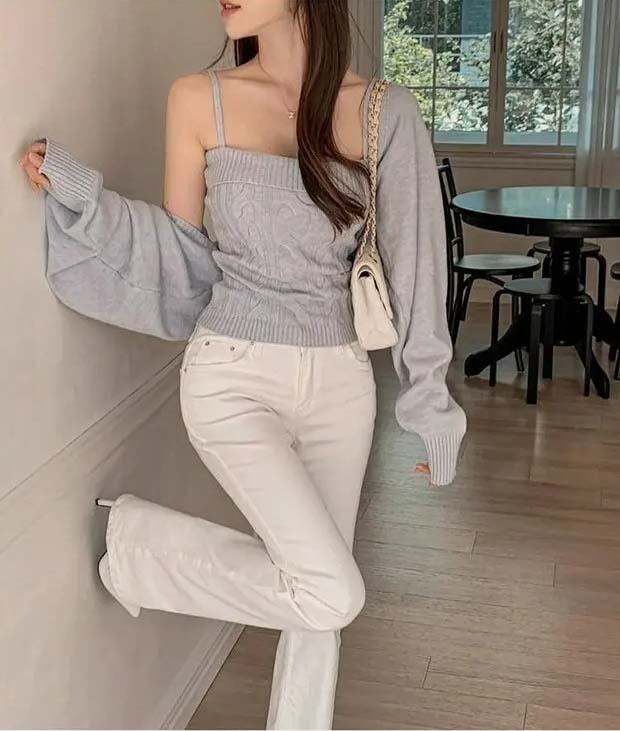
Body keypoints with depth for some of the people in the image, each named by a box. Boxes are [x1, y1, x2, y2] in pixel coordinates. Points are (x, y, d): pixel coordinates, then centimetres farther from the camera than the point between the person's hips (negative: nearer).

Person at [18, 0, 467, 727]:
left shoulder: (384, 112, -3)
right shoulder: (199, 99, -5)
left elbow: (408, 264, 1)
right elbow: (183, 255, 2)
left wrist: (428, 400, 5)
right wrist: (83, 193, -10)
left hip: (339, 380, 3)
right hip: (233, 377, -3)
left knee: (319, 598, 12)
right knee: (332, 594, -10)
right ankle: (135, 538, 11)